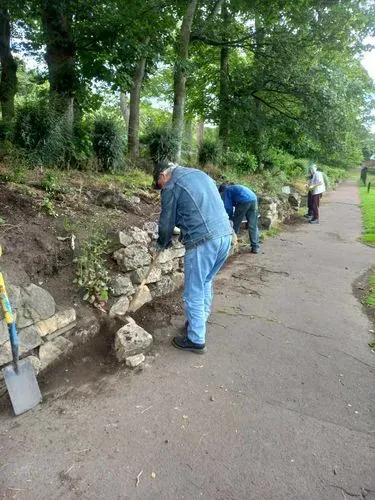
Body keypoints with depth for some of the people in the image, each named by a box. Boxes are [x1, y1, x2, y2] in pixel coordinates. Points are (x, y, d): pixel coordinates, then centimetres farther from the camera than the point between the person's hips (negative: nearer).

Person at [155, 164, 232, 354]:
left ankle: (196, 340, 15)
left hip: (203, 241, -8)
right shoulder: (201, 174, 23)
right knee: (205, 283, 23)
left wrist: (162, 244, 25)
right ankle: (199, 322, 36)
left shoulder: (171, 186, 1)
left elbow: (167, 221, 6)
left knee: (194, 292, 5)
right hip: (225, 235, 8)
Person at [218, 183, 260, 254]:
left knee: (235, 224, 7)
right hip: (254, 200, 6)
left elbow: (228, 207, 9)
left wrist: (229, 219, 21)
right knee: (253, 226, 8)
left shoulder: (227, 191, 16)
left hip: (243, 201, -6)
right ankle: (255, 247, 7)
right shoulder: (235, 187, 37)